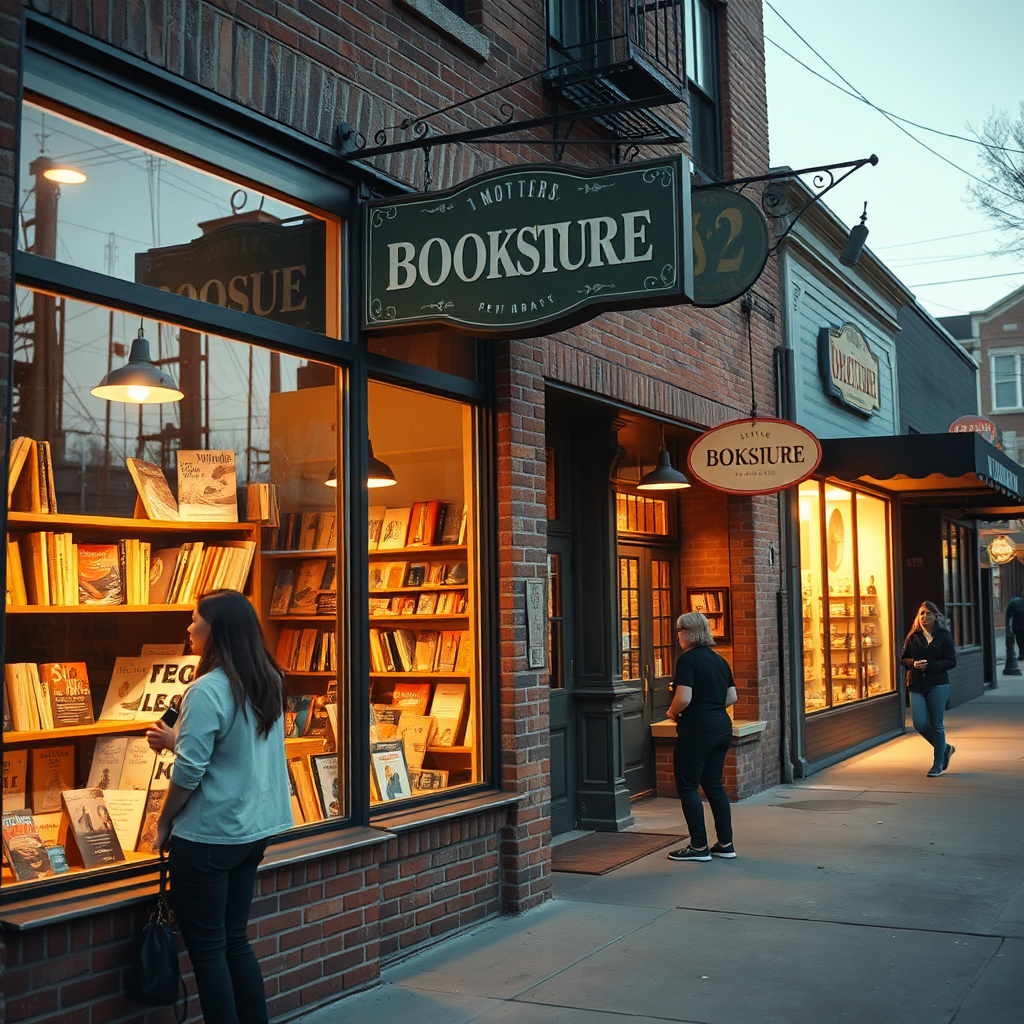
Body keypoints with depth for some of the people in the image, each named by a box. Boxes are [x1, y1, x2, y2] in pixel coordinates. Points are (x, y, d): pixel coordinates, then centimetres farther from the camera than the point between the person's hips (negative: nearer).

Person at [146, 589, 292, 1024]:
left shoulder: (207, 691, -20)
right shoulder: (269, 682, 4)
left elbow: (188, 773, -19)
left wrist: (163, 823, -4)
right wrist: (175, 740, 16)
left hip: (208, 836, -8)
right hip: (254, 829, 8)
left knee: (207, 948, 5)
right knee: (235, 940, 17)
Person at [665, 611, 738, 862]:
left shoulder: (688, 660, -13)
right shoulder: (719, 660, 12)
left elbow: (684, 698, -21)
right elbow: (732, 697, 16)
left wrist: (673, 712, -3)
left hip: (696, 729, -8)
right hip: (722, 726, 8)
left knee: (687, 786, 2)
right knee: (713, 784, 15)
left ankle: (699, 846, 3)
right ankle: (726, 844, 16)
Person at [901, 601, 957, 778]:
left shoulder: (944, 636, 0)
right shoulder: (913, 636, 9)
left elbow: (951, 661, -4)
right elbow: (903, 658, 11)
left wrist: (929, 665, -17)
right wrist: (913, 663, -12)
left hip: (938, 685, -3)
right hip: (916, 685, 3)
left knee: (936, 724, 0)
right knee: (919, 723, -5)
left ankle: (938, 764, 13)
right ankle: (945, 748, 21)